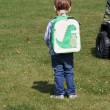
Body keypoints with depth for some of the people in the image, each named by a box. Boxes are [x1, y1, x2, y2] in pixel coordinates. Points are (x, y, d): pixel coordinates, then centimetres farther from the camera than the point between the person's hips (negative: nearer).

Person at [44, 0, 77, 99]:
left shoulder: (52, 23, -12)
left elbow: (47, 38, -7)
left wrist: (50, 46, 11)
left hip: (56, 53, -2)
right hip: (69, 52, 2)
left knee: (58, 73, 7)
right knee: (69, 72, 13)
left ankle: (59, 93, 9)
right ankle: (71, 92, 16)